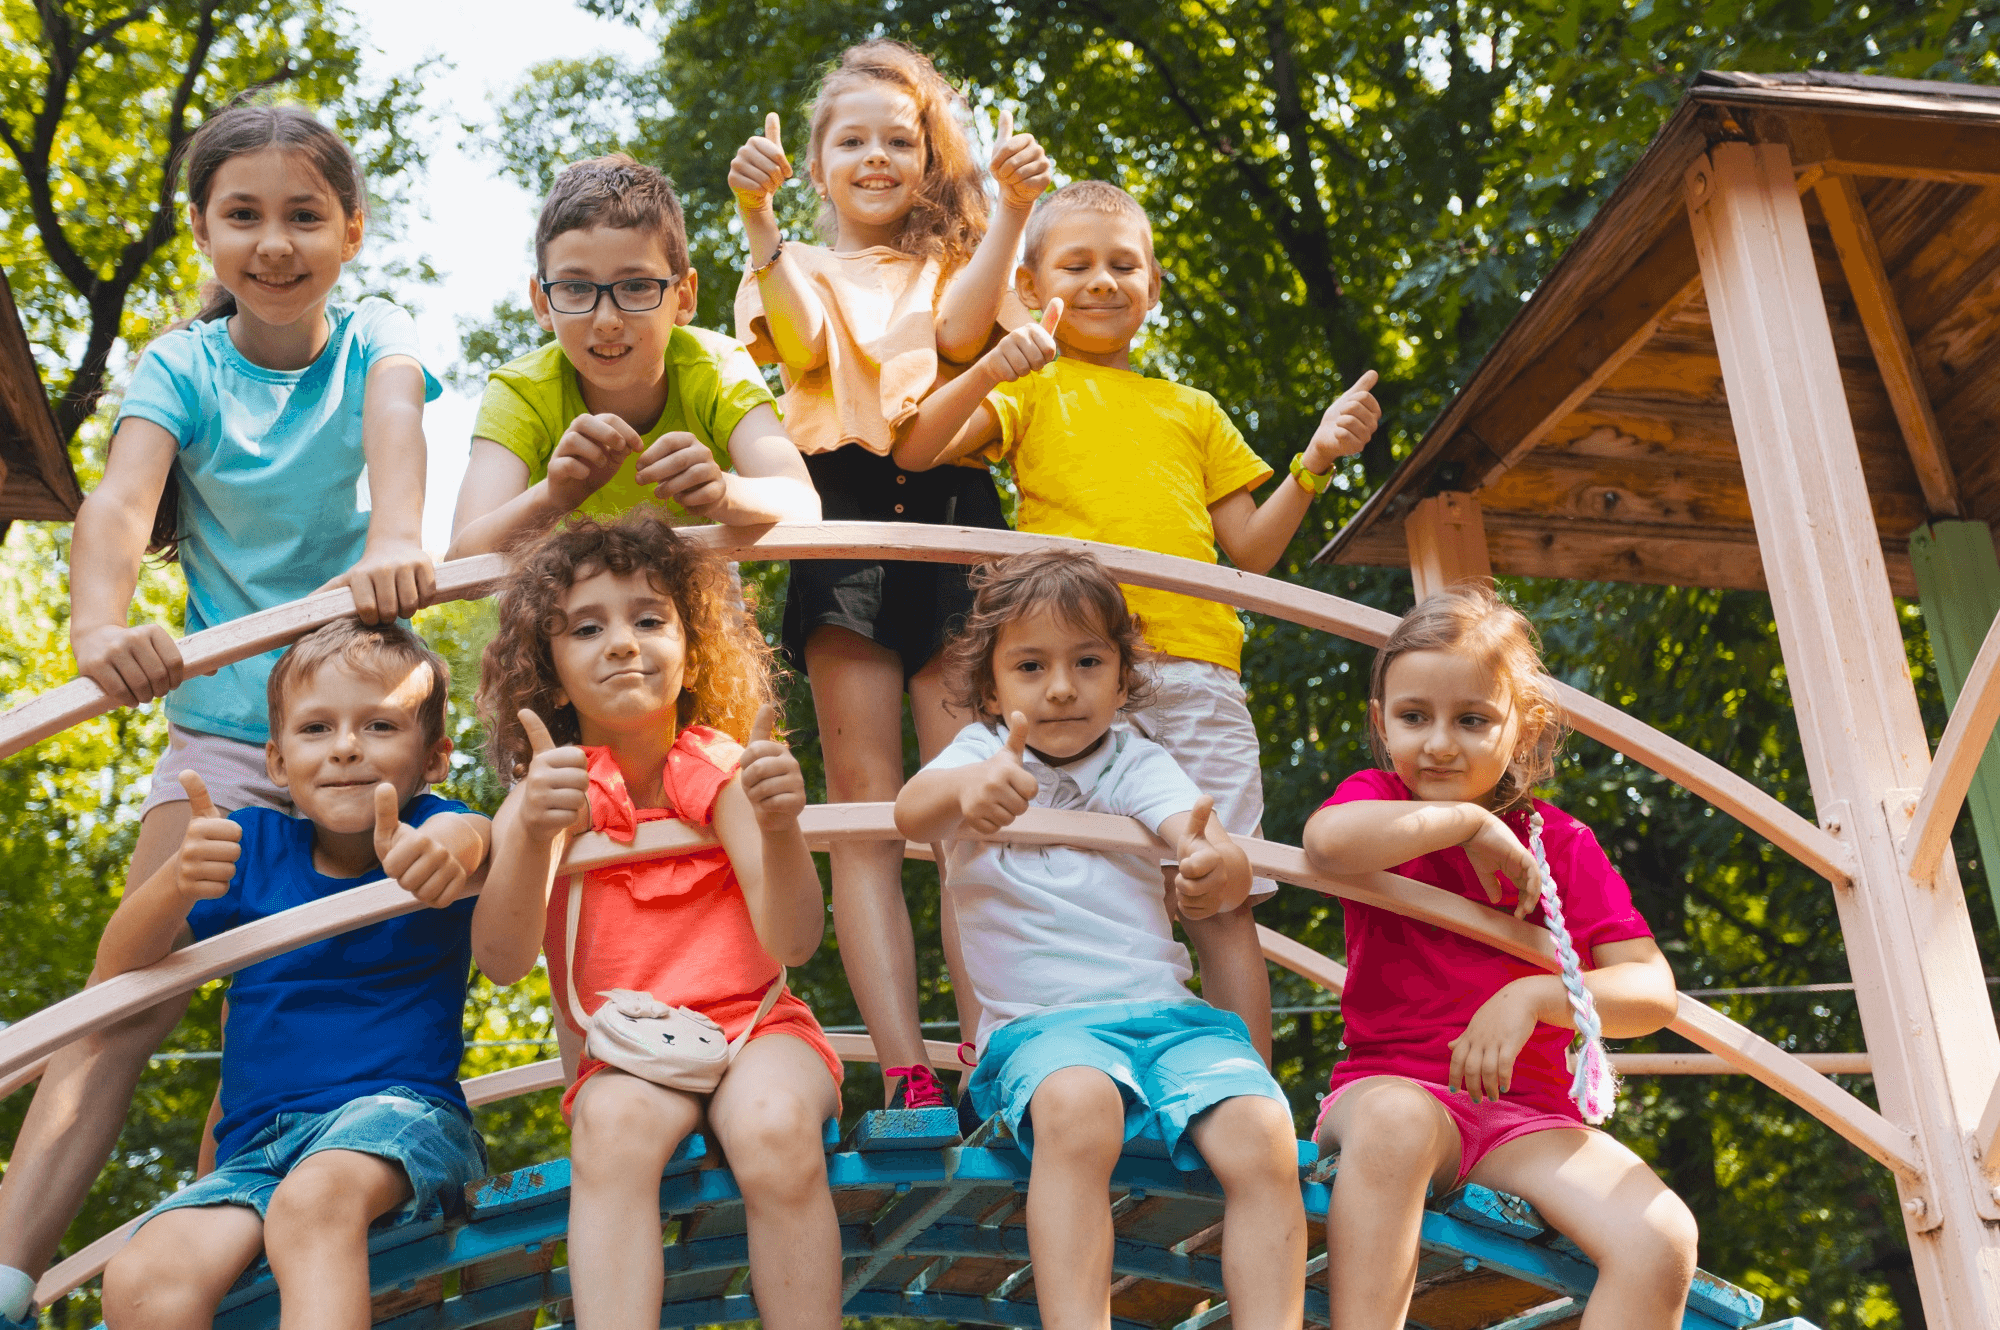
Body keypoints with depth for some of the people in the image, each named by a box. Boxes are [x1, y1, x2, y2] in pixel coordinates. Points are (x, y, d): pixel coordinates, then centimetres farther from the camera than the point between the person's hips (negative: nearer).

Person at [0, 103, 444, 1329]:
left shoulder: (373, 339, -5)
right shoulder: (181, 368, -5)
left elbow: (395, 428, -28)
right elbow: (121, 500, -24)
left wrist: (396, 540, -53)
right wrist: (100, 626, -47)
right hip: (225, 719, 0)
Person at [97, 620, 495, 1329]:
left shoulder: (429, 826, 1)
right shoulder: (252, 844, 11)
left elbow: (476, 841, -26)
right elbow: (119, 968, 5)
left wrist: (448, 847, -53)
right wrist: (175, 883, -18)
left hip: (399, 1111, -4)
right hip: (256, 1148, 4)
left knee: (313, 1198, -39)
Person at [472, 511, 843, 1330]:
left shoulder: (722, 771, -2)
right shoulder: (552, 789, 0)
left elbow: (794, 941, -15)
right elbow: (502, 960, -16)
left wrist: (779, 826, -35)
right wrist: (530, 834, -35)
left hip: (755, 1026, -1)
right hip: (625, 1053, 1)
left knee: (775, 1126, -33)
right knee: (613, 1125, -33)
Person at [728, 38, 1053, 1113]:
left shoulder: (952, 262, 24)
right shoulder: (801, 266, 22)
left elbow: (961, 329, 0)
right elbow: (804, 344, -2)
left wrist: (1012, 210, -12)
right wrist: (757, 220, -15)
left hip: (948, 511, 1)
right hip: (842, 517, 0)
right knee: (865, 799, -9)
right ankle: (903, 1073, -15)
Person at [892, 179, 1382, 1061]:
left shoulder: (1193, 411, 27)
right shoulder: (1032, 390, 16)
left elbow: (1251, 548, 23)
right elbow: (915, 453, 0)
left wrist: (1314, 464, 11)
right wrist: (990, 371, -14)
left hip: (1196, 666, 3)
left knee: (1224, 902, -2)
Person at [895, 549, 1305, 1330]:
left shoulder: (1138, 763, 12)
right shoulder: (981, 752, 10)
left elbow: (1203, 841, -8)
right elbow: (912, 812, -13)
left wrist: (1220, 870, -35)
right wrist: (964, 790, -39)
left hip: (1163, 1010, 3)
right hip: (1040, 1022, -2)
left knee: (1263, 1142, -25)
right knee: (1076, 1105, -37)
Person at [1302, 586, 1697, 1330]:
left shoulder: (1560, 843, 10)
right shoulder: (1381, 799, 6)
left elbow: (1653, 991, 1)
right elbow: (1328, 841, -23)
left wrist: (1533, 996, -16)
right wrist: (1469, 821, -12)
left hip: (1527, 1114, 3)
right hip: (1390, 1083, -2)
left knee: (1662, 1244, -22)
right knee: (1396, 1119, -40)